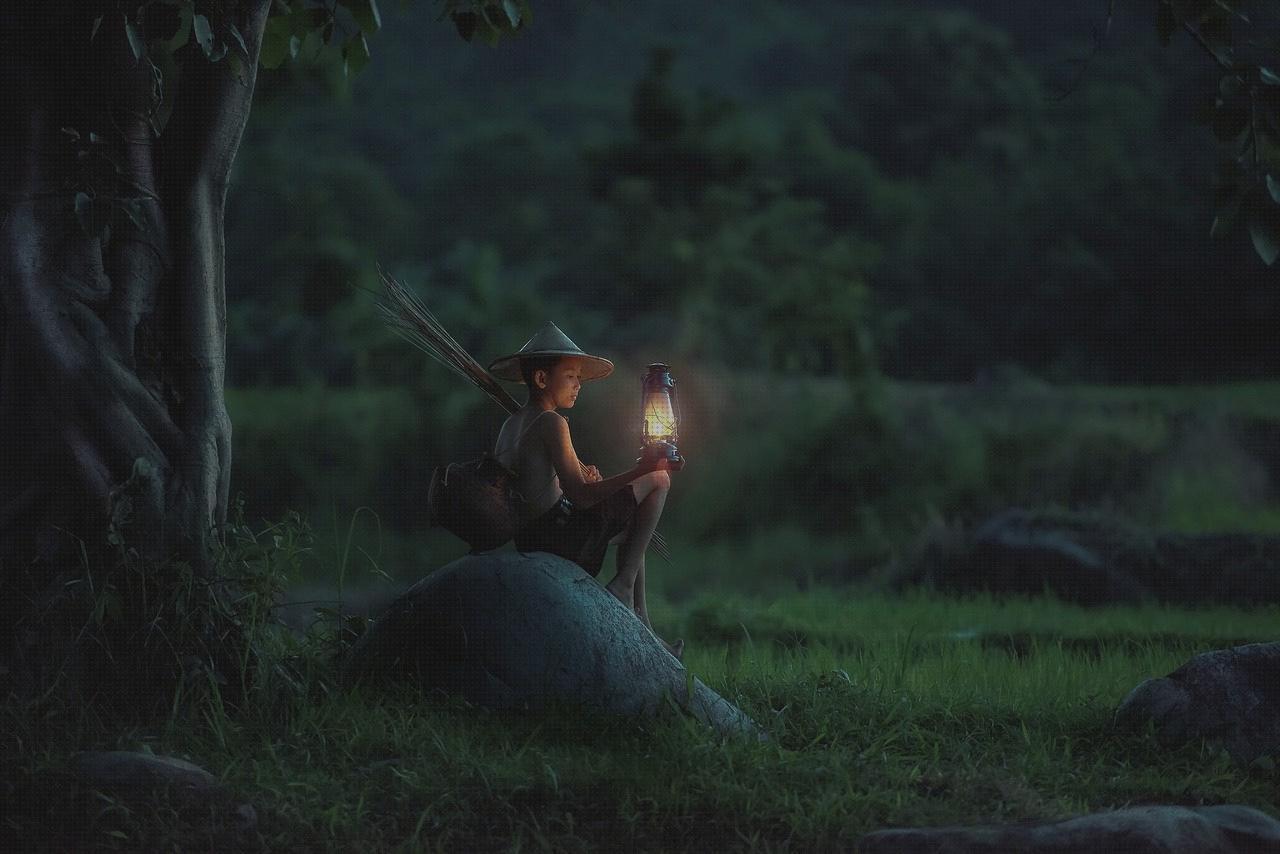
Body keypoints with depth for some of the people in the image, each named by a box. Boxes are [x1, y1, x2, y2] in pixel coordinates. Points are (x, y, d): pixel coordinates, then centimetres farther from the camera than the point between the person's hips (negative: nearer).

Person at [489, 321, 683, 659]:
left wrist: (579, 473, 11)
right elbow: (580, 496, -21)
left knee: (630, 530, 34)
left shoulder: (512, 424, 13)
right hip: (561, 535, -9)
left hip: (527, 540, 9)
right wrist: (641, 470, -25)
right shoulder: (551, 423, -14)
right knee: (658, 480, -2)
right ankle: (624, 584, -2)